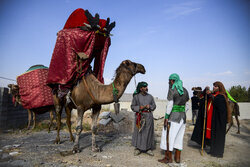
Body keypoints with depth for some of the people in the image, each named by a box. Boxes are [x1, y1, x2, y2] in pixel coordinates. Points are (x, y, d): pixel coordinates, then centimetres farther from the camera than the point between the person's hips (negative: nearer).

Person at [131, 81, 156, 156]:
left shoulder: (150, 96, 6)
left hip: (149, 116, 3)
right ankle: (137, 148, 17)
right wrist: (139, 108, -17)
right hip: (139, 116, -2)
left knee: (148, 132, 6)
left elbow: (154, 106, 8)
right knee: (138, 132, 3)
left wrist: (149, 106, -12)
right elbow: (133, 107, 0)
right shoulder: (136, 96, -2)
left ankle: (148, 148, 19)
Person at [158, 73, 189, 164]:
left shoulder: (171, 90, -12)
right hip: (182, 117, 8)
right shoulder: (185, 90, 10)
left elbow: (170, 105, -17)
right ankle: (177, 157, 20)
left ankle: (168, 158, 8)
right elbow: (187, 106, 13)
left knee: (168, 136, 2)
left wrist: (166, 118, -13)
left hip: (173, 116, -7)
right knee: (179, 137, 14)